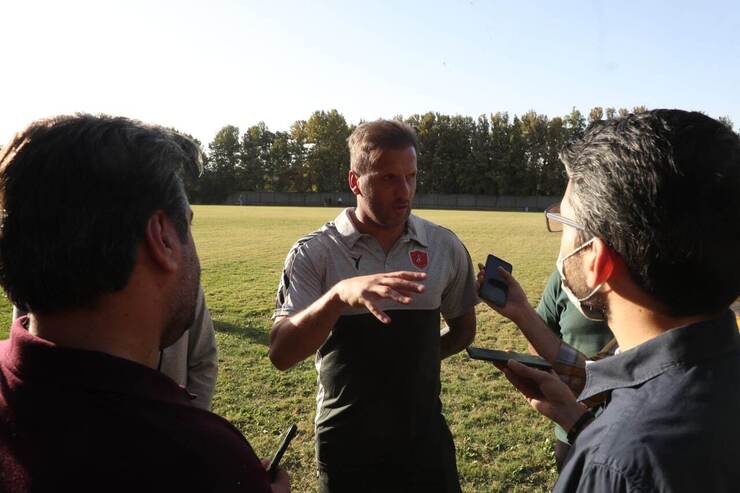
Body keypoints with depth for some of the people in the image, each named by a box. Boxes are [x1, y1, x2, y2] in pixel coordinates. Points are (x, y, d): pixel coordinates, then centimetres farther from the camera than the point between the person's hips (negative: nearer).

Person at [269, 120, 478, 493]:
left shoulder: (445, 247, -4)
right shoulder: (314, 253, -12)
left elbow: (463, 330, 11)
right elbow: (281, 354, -23)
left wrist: (410, 361, 2)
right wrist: (340, 294, -38)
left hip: (426, 443, 2)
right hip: (346, 449, -1)